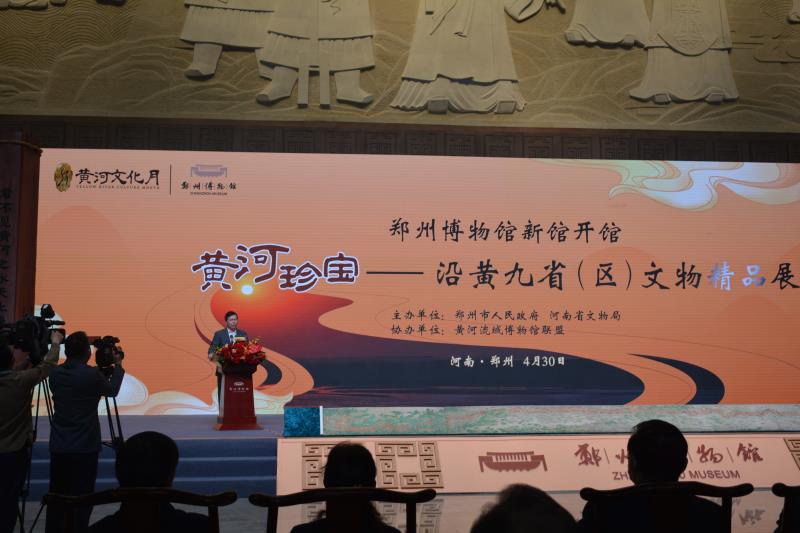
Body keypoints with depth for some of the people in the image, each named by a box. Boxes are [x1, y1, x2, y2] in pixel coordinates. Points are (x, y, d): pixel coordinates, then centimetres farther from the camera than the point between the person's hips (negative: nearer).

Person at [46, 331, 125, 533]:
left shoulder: (56, 373, 1)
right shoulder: (92, 374, -14)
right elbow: (112, 390, 5)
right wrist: (118, 366, 19)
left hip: (59, 447, 5)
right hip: (84, 448, -5)